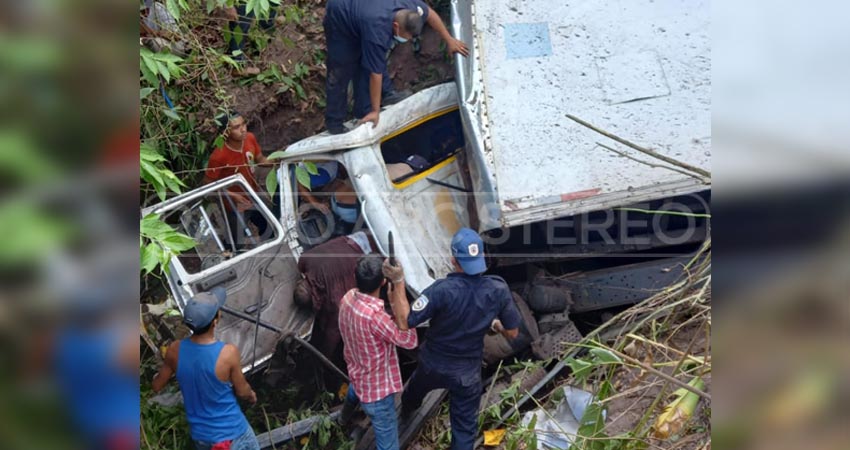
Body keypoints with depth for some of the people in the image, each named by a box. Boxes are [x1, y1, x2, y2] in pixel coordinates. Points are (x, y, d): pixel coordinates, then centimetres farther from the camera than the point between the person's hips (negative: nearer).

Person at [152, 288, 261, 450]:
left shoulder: (175, 350, -17)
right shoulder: (228, 353, -29)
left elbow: (157, 386, 0)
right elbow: (242, 391, -12)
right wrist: (251, 395, 11)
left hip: (199, 433, 4)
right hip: (231, 432, -4)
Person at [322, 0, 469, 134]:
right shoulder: (377, 32, -43)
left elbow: (429, 13, -2)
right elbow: (376, 74, -34)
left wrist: (449, 40, 6)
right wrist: (375, 111, -25)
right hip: (340, 19, -7)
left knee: (376, 59, 10)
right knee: (340, 74, -3)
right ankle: (334, 122, 7)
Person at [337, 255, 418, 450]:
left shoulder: (348, 298, -15)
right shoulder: (373, 315, -42)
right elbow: (408, 339, -36)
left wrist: (392, 302, -20)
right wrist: (399, 286, -40)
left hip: (358, 371, 9)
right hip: (377, 389, -9)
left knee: (355, 389, 44)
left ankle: (345, 415, 76)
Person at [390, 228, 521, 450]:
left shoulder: (441, 290, -32)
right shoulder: (499, 290, -21)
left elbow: (404, 323, -31)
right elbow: (512, 333, -8)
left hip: (433, 365, 1)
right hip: (467, 373, -1)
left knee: (415, 390, 35)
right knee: (465, 427, 15)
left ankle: (405, 412, 67)